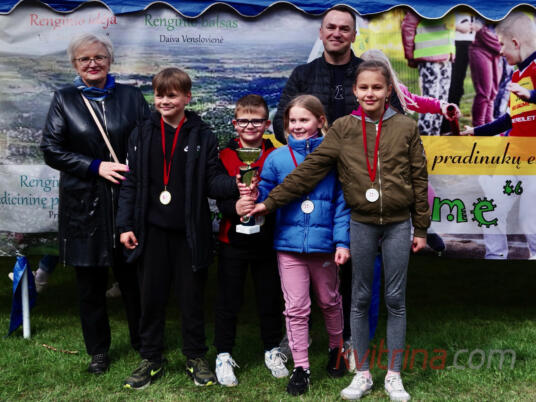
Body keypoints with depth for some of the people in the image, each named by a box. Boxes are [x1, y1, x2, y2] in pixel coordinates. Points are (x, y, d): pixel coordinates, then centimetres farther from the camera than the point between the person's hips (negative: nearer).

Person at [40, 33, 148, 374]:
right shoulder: (64, 100, 6)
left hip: (129, 201, 0)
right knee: (90, 281, 9)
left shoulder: (131, 96, 6)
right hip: (84, 204, 0)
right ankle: (98, 350, 25)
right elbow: (51, 150, -1)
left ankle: (142, 342, 26)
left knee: (133, 275, 7)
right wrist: (96, 167, -11)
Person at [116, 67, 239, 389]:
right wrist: (125, 224, 2)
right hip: (152, 231, 2)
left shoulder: (202, 136, -1)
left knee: (193, 296, 9)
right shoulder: (142, 135, 5)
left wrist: (235, 183, -22)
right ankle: (151, 359, 25)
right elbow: (131, 182, 6)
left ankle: (196, 357, 26)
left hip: (190, 232, -2)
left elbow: (213, 181, -1)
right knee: (152, 296, 9)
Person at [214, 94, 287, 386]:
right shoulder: (226, 155, -2)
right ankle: (223, 355, 22)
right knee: (228, 300, 7)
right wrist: (235, 207, -28)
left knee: (270, 297, 13)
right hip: (233, 241, -1)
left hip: (266, 240, 1)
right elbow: (219, 198, -8)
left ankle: (272, 350, 31)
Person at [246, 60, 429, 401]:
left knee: (396, 299, 6)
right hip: (361, 224, 1)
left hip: (398, 224, 0)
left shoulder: (406, 127, 0)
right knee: (361, 299, 8)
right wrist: (271, 201, -7)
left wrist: (420, 229, 4)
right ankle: (363, 375, 22)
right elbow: (310, 170, -3)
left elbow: (419, 180, 3)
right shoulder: (343, 129, 0)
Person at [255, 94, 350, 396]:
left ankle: (336, 350, 42)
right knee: (296, 308, 5)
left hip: (324, 243, 0)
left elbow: (342, 202, -4)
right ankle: (301, 368, 17)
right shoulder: (277, 158, -1)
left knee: (329, 301, 19)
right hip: (289, 243, 1)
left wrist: (342, 241, -8)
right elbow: (265, 196, 1)